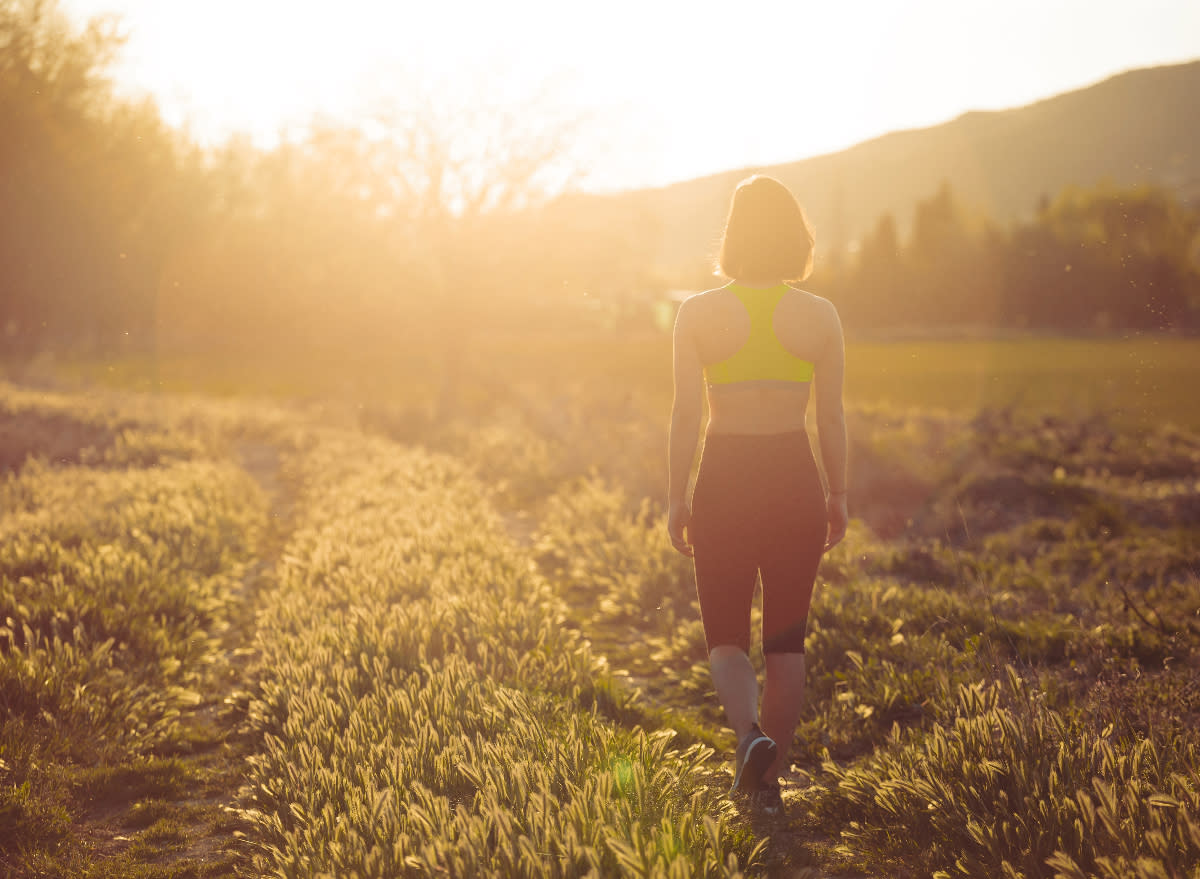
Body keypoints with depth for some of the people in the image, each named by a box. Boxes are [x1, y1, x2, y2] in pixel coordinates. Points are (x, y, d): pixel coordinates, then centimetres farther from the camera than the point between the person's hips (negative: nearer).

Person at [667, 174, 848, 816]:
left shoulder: (698, 313, -6)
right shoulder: (820, 316, -3)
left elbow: (685, 415, -6)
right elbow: (832, 416, 0)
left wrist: (677, 499, 3)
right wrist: (837, 494, 12)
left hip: (724, 480, -1)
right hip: (796, 477, 1)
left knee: (726, 635, 12)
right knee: (787, 637, 14)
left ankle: (749, 734, -16)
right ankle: (771, 778, 17)